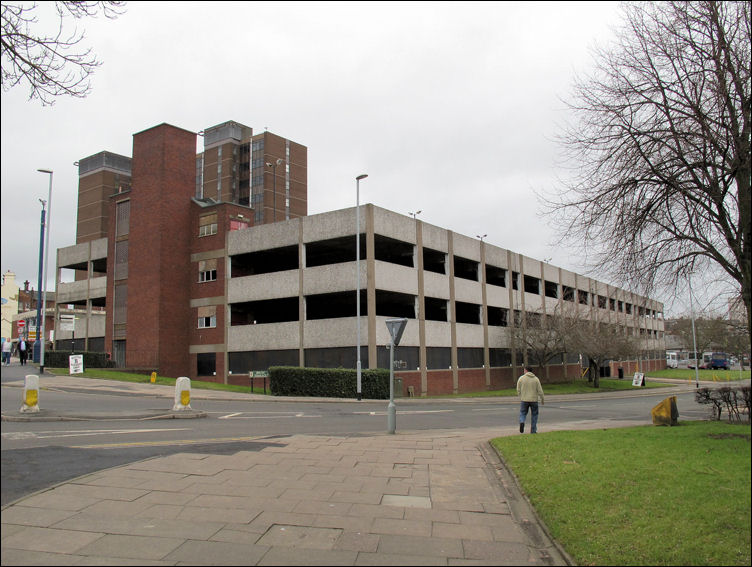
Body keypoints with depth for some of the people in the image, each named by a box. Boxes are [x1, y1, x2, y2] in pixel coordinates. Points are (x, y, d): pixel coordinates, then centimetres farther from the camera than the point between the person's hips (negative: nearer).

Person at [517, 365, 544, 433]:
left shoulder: (521, 378, -2)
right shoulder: (536, 379, -1)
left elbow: (518, 390, 1)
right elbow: (540, 391, -3)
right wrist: (542, 400, 9)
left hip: (524, 400, 0)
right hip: (534, 400, 0)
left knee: (523, 413, 12)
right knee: (534, 415, 12)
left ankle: (522, 422, -19)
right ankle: (533, 431, 12)